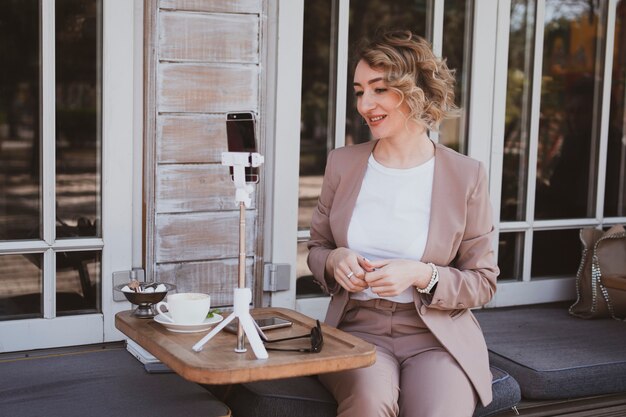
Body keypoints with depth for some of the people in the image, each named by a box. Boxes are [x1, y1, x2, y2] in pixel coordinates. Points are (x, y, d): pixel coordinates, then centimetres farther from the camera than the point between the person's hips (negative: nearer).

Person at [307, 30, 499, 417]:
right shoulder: (343, 163, 6)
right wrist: (335, 260, -7)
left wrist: (422, 276, -15)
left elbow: (483, 283, 3)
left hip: (440, 336, -1)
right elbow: (316, 249, 17)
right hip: (359, 328, 1)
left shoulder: (467, 175, -1)